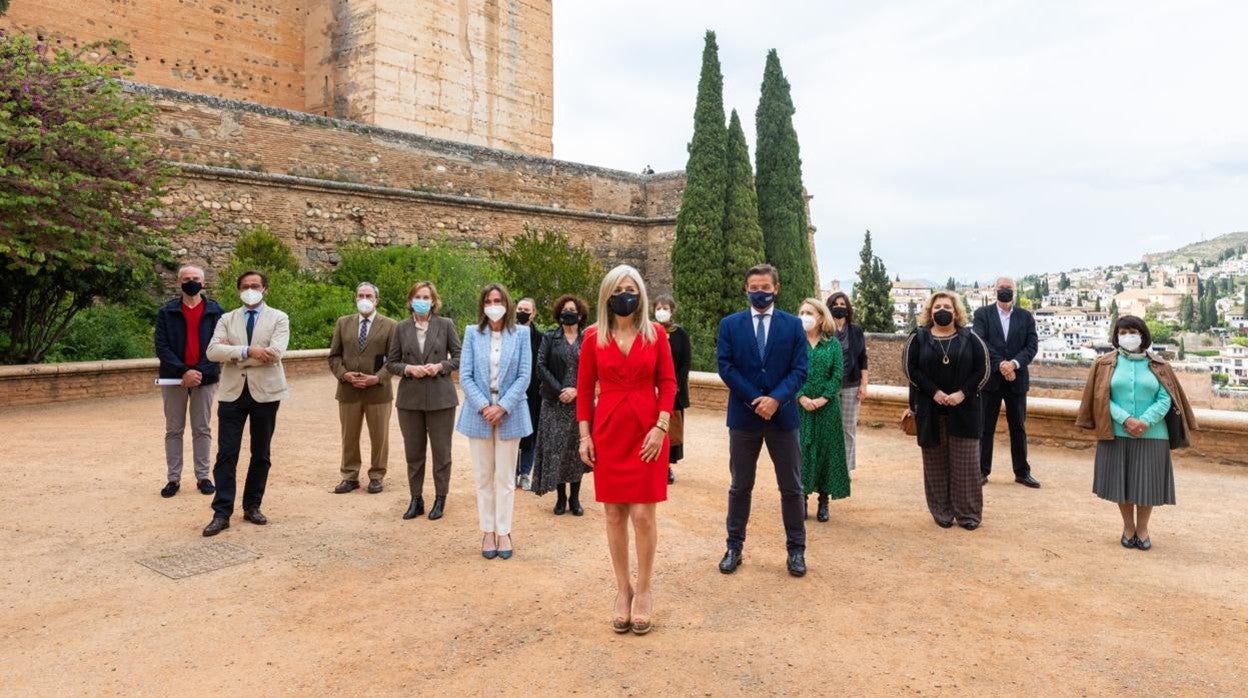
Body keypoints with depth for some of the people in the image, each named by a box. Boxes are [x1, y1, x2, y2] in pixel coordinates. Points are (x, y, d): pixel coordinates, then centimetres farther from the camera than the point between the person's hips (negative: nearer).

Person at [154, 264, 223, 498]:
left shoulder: (215, 311, 1)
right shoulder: (166, 312, 2)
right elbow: (161, 347, -4)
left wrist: (200, 372, -14)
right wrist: (183, 371, -17)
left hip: (205, 378, 0)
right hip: (174, 378, 1)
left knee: (202, 430, 7)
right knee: (173, 430, 7)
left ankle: (203, 477, 15)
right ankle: (173, 478, 15)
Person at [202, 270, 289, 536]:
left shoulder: (278, 318, 1)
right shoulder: (227, 319, 9)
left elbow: (275, 353, -16)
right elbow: (212, 351, -7)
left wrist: (233, 353, -10)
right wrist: (247, 350, -19)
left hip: (265, 392, -1)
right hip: (232, 392, 1)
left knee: (260, 454, 9)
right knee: (226, 454, -1)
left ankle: (252, 506, 22)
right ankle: (222, 513, 5)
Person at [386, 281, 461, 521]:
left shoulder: (445, 325, 0)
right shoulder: (401, 328, 5)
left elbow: (459, 357, 2)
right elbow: (390, 363, 7)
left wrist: (440, 366, -15)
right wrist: (409, 369, -12)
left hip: (440, 397, -2)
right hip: (410, 398, 2)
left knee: (441, 451, 5)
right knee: (413, 451, 10)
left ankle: (440, 499, 18)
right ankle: (416, 499, 22)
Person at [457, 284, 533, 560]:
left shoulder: (521, 333, 0)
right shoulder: (472, 333, 2)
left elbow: (524, 376, -4)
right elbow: (465, 376, -2)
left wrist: (502, 407, -13)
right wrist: (484, 407, -13)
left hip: (509, 414, -1)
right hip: (479, 413, 1)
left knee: (505, 478, 6)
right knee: (483, 477, 9)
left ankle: (504, 532, 18)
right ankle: (487, 532, 20)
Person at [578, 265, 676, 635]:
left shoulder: (656, 333, 0)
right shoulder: (593, 337, 1)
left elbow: (668, 382, 0)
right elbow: (584, 387, 4)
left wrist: (661, 427, -9)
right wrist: (584, 434, -1)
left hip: (647, 431, -1)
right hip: (607, 433, 1)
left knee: (643, 514, -1)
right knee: (614, 514, 7)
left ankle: (644, 591, 17)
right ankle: (623, 590, 22)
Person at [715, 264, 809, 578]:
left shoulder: (793, 325, 2)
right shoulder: (730, 324, 2)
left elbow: (799, 369, -3)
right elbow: (726, 367, -5)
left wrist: (775, 399, -18)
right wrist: (755, 400, -13)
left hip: (784, 414, 0)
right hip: (743, 415, 0)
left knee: (791, 487, 8)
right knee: (740, 486, 10)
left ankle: (796, 549, 22)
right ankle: (734, 546, 23)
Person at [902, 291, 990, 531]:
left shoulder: (969, 338, 4)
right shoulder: (918, 337, 2)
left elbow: (982, 369, 0)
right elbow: (910, 368, -4)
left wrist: (963, 393, -13)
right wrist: (934, 392, -13)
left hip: (964, 409, 0)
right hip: (929, 410, 0)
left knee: (965, 463, 3)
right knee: (936, 462, 6)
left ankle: (968, 513, 14)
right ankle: (942, 512, 15)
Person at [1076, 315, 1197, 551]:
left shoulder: (1158, 366, 5)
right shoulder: (1106, 363, 4)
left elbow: (1165, 400, -3)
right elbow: (1102, 398, -3)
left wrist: (1145, 422, -17)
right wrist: (1126, 420, -16)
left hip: (1152, 435, 0)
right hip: (1116, 434, 0)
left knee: (1147, 484, 4)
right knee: (1121, 482, 4)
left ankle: (1142, 529, 21)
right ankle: (1128, 527, 21)